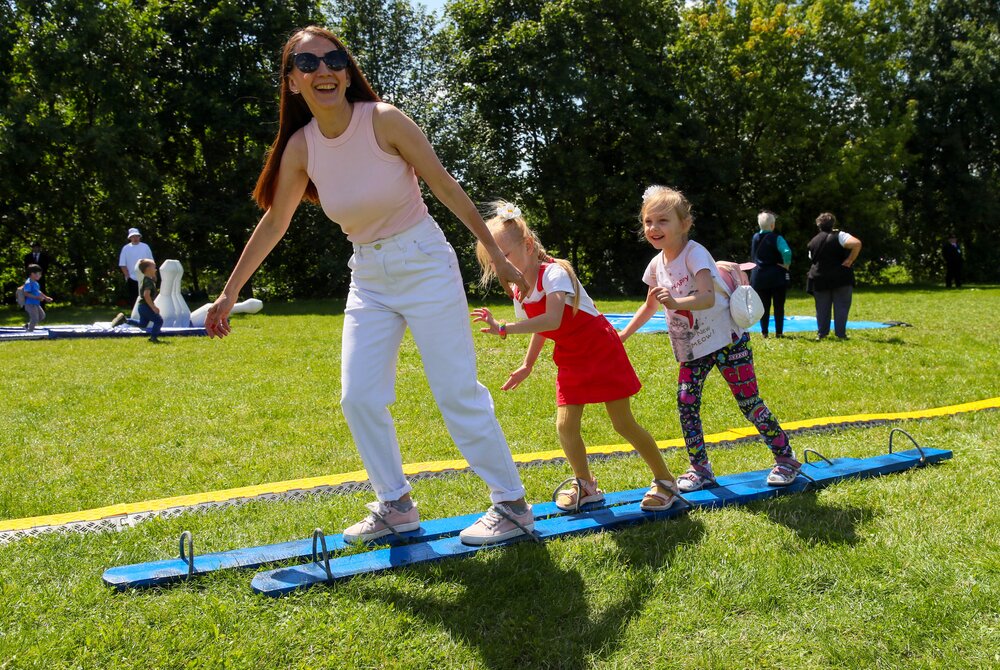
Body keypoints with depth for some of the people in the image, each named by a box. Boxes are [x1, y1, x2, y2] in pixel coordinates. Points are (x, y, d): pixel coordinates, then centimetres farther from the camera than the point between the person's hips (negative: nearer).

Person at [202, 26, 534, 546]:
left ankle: (512, 505, 7)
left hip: (425, 264, -5)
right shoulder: (300, 146, -3)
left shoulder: (383, 119, -16)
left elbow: (447, 188, -11)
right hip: (369, 278, 5)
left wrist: (497, 256, -8)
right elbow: (273, 222, 7)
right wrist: (230, 291, 11)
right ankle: (395, 506, 19)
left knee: (458, 391, -5)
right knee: (358, 397, 2)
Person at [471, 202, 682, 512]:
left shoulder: (554, 273, -24)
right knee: (565, 425, -4)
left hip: (601, 351, -7)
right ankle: (585, 486, 18)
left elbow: (551, 321, -40)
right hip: (570, 361, 7)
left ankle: (665, 482, 14)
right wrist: (527, 366, 19)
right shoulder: (519, 294, 1)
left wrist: (504, 328, -43)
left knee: (623, 423, -3)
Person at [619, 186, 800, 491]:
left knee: (749, 402, -1)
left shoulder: (694, 254, -20)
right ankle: (699, 469, 12)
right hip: (690, 349, 7)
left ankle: (785, 458, 16)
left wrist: (675, 302, -52)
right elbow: (650, 306, 18)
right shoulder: (657, 265, 2)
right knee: (686, 403, 0)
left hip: (726, 340, -6)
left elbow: (708, 298, -35)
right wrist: (622, 335, 12)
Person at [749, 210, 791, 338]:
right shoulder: (776, 238, -13)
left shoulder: (755, 238, 5)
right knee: (779, 306, 4)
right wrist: (786, 265, -12)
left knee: (764, 306, 9)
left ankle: (764, 332, 9)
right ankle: (779, 332, 5)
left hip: (759, 276, 4)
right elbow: (787, 252, -27)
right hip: (777, 276, -4)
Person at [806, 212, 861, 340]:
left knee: (822, 307, 9)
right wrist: (850, 260, -14)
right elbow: (857, 244, -22)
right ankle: (840, 333, -1)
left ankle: (821, 333, 7)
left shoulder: (813, 242, 9)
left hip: (819, 278, 4)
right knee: (841, 306, 2)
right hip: (841, 277, -4)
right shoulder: (839, 236, -7)